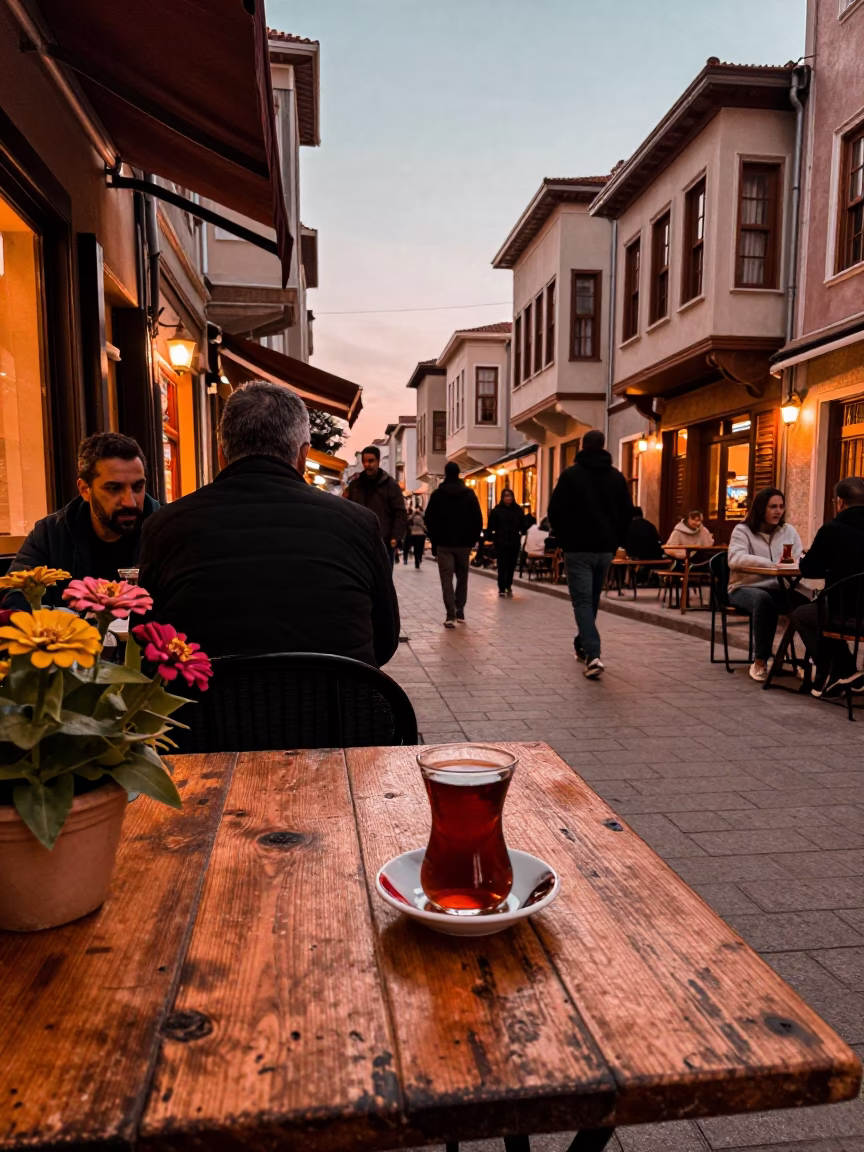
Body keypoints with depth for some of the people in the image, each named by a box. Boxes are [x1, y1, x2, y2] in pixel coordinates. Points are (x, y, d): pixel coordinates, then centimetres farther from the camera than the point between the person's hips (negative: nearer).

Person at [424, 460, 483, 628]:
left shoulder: (437, 494, 1)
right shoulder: (469, 493, 3)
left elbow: (429, 520, 1)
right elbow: (478, 520, 0)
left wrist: (434, 540, 10)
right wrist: (473, 539, 8)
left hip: (444, 543, -1)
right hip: (464, 543, 1)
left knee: (447, 579, -2)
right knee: (462, 578, 15)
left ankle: (451, 615, -12)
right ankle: (460, 612, 18)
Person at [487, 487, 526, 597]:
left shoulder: (518, 510, 4)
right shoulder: (496, 510, -4)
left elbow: (522, 526, 9)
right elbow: (490, 526, -5)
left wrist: (522, 535, 0)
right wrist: (490, 538, -9)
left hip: (514, 543, 3)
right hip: (501, 543, -3)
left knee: (511, 566, 10)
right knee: (502, 566, -5)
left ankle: (508, 586, 27)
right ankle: (501, 588, 7)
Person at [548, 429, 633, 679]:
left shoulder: (570, 474, -7)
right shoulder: (617, 476, 7)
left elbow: (556, 511, -8)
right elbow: (627, 514, 8)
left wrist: (564, 539, 5)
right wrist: (615, 541, 15)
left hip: (578, 548, -5)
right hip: (605, 548, 5)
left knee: (582, 600, -5)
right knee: (592, 599, 18)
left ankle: (593, 655, -18)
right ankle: (583, 644, 34)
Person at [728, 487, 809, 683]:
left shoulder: (788, 530, 12)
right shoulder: (742, 530, -2)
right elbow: (735, 559, -20)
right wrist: (772, 564, -31)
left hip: (778, 589, 4)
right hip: (745, 588, -4)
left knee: (807, 604, -26)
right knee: (764, 600, -38)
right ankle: (760, 662, -27)